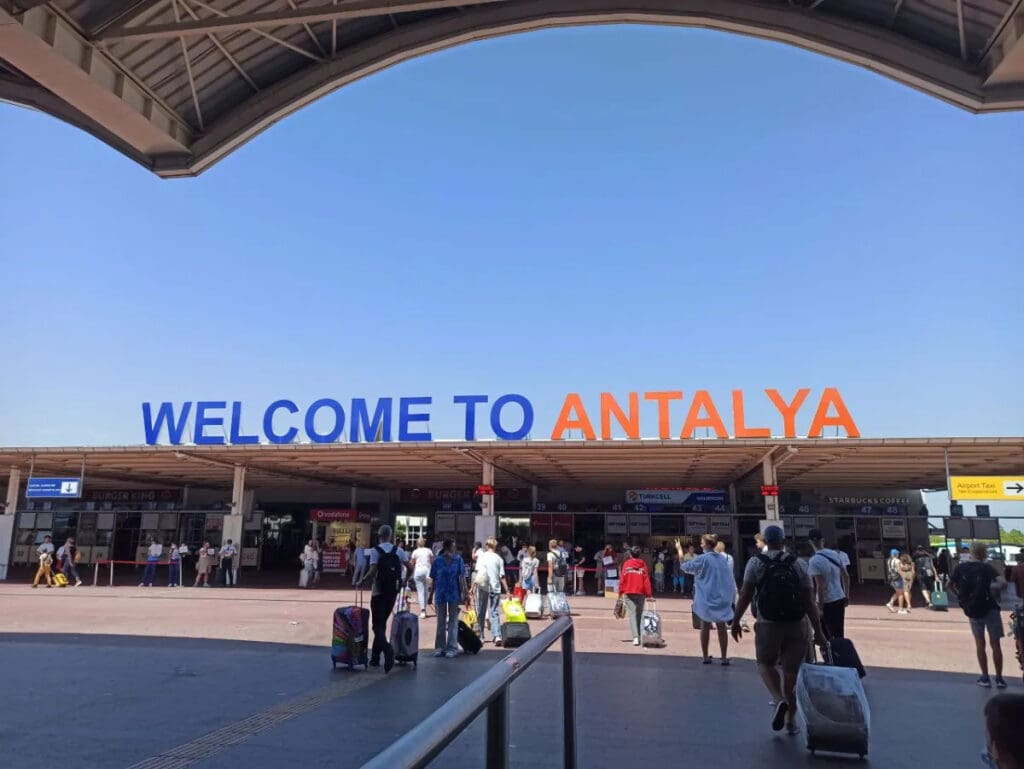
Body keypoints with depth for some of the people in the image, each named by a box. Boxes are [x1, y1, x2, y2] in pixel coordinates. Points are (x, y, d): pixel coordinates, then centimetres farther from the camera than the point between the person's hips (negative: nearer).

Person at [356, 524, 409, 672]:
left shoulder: (376, 550, -9)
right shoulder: (399, 550, 4)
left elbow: (372, 572, -17)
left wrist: (362, 581, -2)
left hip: (379, 591, -4)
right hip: (393, 591, 4)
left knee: (377, 624, 0)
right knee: (382, 622, 16)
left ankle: (388, 649, -26)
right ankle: (375, 657, 21)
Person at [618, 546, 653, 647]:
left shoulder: (626, 564, -1)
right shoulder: (643, 564, 0)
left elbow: (622, 579, -2)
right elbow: (646, 580, -1)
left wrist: (621, 592, 7)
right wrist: (649, 594, 4)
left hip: (628, 593, -1)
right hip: (640, 593, 1)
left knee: (632, 614, -3)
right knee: (639, 614, 15)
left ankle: (636, 637, -14)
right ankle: (639, 636, 20)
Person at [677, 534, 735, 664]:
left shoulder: (702, 559, -12)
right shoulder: (723, 558, 2)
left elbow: (685, 566, -2)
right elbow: (730, 579, 6)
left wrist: (679, 550, 8)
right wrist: (731, 597, 14)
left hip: (706, 599, -3)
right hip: (722, 598, 3)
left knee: (705, 627, 10)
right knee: (722, 627, 9)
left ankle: (706, 657, 14)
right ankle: (724, 657, 9)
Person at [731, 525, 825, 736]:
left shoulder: (756, 563, -3)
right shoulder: (798, 565, 3)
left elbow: (745, 595, -8)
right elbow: (809, 602, 0)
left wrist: (736, 621, 1)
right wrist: (818, 632, 4)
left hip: (768, 625, -2)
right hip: (796, 626, 2)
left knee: (765, 664, 19)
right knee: (792, 671, 14)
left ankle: (779, 700, -5)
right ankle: (791, 720, 22)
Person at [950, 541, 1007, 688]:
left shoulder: (961, 568, 0)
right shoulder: (986, 567, -10)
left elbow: (950, 585, 5)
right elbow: (1003, 582, -25)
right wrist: (995, 588, -6)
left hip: (972, 610, 3)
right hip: (990, 608, -3)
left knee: (980, 644, 13)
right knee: (995, 644, 8)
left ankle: (985, 678, 15)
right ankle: (999, 678, 11)